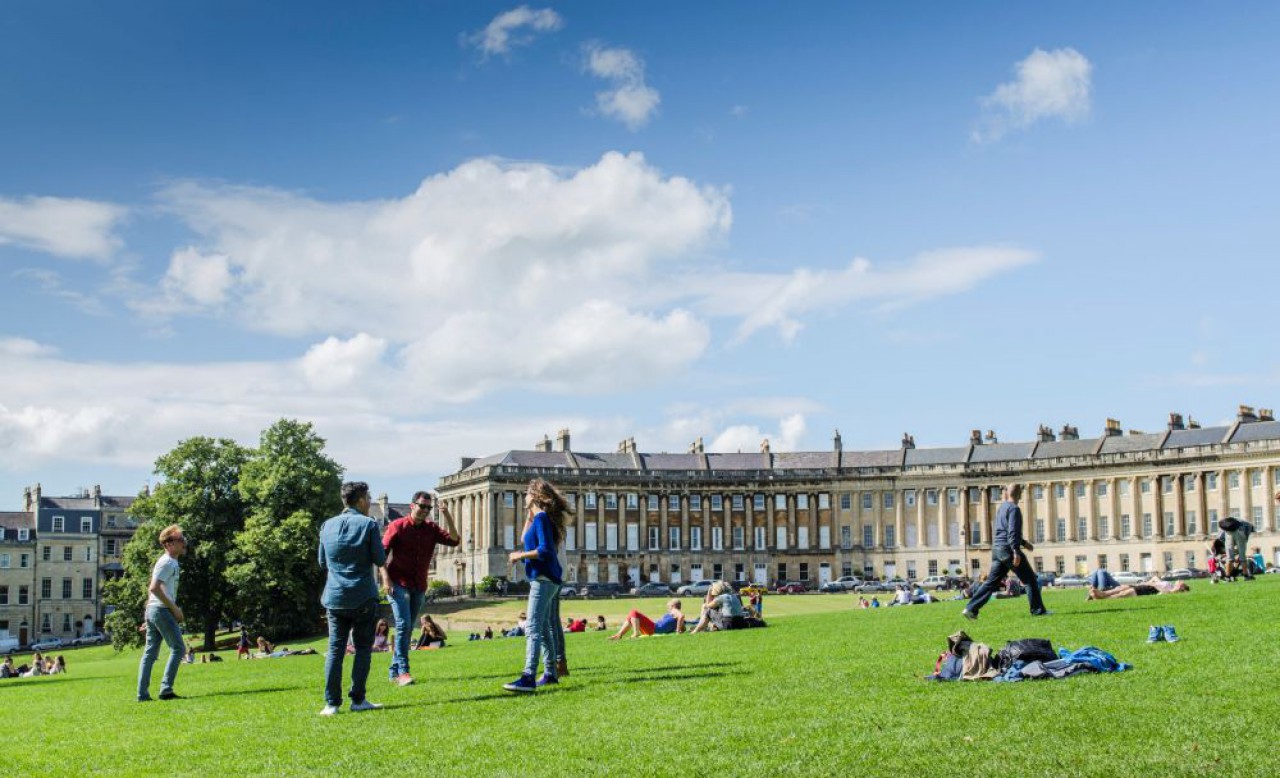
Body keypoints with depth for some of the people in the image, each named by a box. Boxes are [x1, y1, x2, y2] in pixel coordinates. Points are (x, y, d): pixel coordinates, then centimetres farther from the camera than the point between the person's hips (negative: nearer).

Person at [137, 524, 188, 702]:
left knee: (150, 652, 8)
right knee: (178, 648, -6)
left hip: (152, 610, 10)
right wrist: (174, 608, -16)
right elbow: (154, 588, -21)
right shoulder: (167, 562, -12)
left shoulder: (171, 562, 19)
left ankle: (142, 694, 8)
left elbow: (151, 588, 24)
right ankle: (166, 689, -8)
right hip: (162, 610, -10)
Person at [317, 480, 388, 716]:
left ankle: (332, 703, 2)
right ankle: (358, 699, 7)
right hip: (363, 597, -4)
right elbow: (380, 560, -6)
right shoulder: (368, 524, -7)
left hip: (335, 597, 4)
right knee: (363, 648, 7)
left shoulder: (327, 526, 7)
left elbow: (323, 563, 14)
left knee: (335, 649, 5)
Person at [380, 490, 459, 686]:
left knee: (408, 628, 9)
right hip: (398, 583, -5)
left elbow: (454, 540, -6)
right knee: (403, 624, -15)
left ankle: (394, 671, 17)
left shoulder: (431, 528, 6)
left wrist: (447, 515, -14)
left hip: (419, 586, 5)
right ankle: (403, 671, -16)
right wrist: (386, 578, -14)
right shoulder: (397, 526, -4)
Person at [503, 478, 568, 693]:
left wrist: (521, 555, -14)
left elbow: (545, 551, -22)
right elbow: (527, 540, 29)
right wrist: (529, 517, 22)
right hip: (544, 579, 11)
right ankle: (550, 673, 25)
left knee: (533, 629, -17)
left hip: (543, 580, -11)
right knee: (544, 628, 17)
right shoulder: (539, 518, 16)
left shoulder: (541, 517, -13)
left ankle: (528, 678, -24)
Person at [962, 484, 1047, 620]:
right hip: (1008, 549, -8)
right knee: (1030, 580, 3)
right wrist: (1016, 552, -23)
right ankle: (1038, 610, 6)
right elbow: (1012, 532, -19)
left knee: (991, 581, 7)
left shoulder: (1002, 508, 18)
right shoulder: (1014, 509, -10)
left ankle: (971, 609, -1)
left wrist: (1023, 542, 31)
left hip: (997, 549, 8)